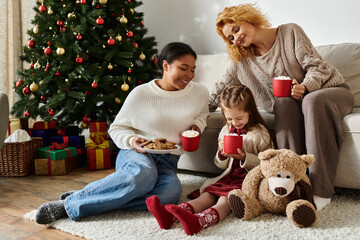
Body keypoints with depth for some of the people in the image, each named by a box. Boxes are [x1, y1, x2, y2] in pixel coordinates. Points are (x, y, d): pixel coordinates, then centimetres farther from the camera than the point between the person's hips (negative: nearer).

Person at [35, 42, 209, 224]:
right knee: (144, 175, -42)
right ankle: (69, 202, -29)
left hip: (167, 163, 3)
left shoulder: (200, 93, 5)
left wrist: (197, 125, 6)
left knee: (171, 192, -36)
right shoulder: (141, 94, -4)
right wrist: (131, 140, -16)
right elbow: (116, 128, 6)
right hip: (136, 153, -3)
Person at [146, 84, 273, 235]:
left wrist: (244, 157, -19)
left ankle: (197, 221, -57)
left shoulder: (260, 132, -3)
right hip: (229, 176, 5)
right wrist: (222, 154, -7)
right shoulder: (226, 131, 13)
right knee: (207, 196, -19)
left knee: (225, 200, -29)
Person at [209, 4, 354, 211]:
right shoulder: (243, 59, 5)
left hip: (331, 90, -2)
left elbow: (317, 67, -11)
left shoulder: (290, 32, -6)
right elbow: (222, 87, 11)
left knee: (313, 101, -37)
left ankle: (320, 189, -41)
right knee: (284, 102, -33)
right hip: (293, 101, 3)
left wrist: (305, 87, -29)